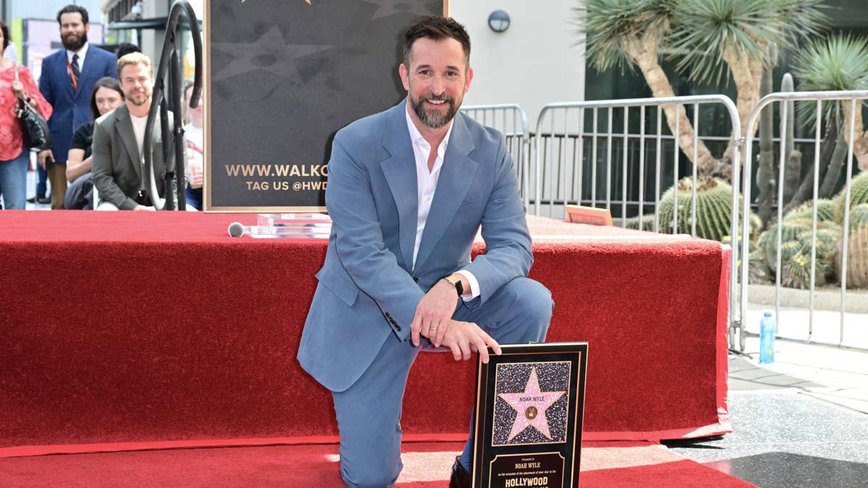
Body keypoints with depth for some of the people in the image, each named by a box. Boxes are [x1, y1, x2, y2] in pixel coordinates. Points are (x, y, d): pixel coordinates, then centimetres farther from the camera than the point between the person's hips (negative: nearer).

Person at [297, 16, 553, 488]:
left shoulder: (490, 151, -8)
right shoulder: (355, 145, -17)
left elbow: (514, 246, -13)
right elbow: (361, 252, -25)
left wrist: (458, 285, -36)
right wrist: (438, 323, -38)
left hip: (444, 295, 3)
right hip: (367, 309, -3)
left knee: (532, 301, -26)